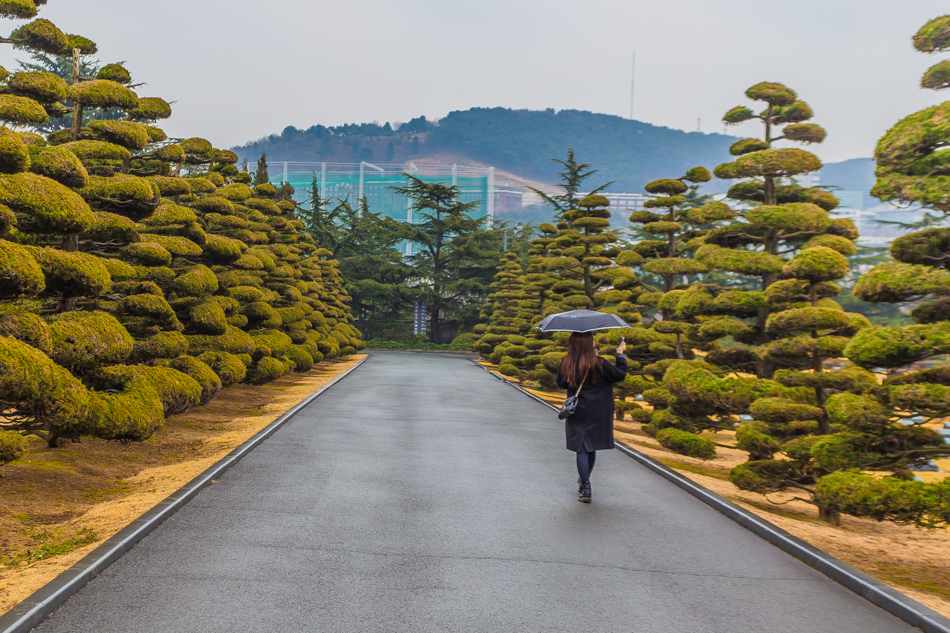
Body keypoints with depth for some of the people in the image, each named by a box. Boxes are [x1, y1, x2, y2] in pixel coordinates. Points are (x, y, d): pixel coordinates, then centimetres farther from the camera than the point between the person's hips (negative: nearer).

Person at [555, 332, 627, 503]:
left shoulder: (566, 364, -6)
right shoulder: (598, 364, -13)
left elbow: (561, 383, 6)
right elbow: (619, 375, -6)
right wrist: (620, 354, 4)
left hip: (577, 413, 1)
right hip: (597, 414, 0)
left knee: (581, 449, 3)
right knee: (591, 447, 16)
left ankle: (585, 489, -3)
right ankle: (584, 481, 34)